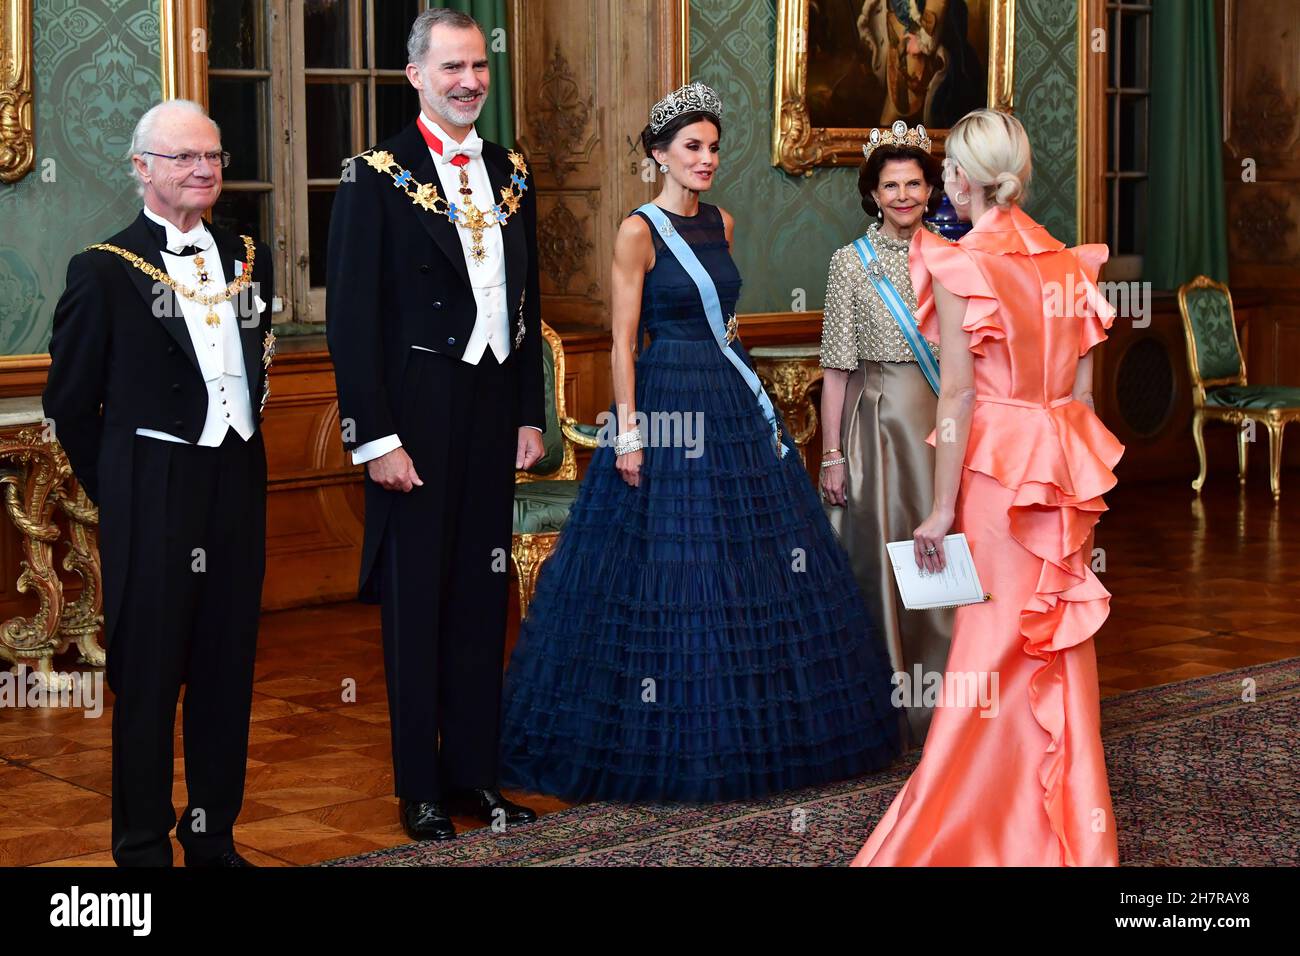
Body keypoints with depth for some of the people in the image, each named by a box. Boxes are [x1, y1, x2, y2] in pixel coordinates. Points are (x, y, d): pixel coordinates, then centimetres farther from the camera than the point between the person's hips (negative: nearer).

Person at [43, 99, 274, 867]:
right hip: (151, 501, -5)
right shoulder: (104, 270, -6)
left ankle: (214, 836, 24)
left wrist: (242, 451, 12)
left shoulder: (249, 257, 9)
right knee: (148, 678, 3)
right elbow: (70, 401, -1)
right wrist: (116, 488, 2)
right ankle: (143, 846, 15)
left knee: (228, 672, 12)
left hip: (238, 486, 5)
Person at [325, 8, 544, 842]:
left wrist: (530, 415, 11)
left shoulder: (511, 174, 11)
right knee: (416, 600, 4)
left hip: (494, 411, 5)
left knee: (483, 597, 10)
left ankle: (473, 771, 21)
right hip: (417, 415, -5)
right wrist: (375, 437, -15)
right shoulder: (378, 177, -7)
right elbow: (352, 317, -10)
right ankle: (420, 788, 14)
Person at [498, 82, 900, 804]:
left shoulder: (721, 223, 11)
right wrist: (628, 432, -17)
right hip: (669, 402, -7)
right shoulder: (639, 231, -9)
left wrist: (755, 402, 17)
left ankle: (752, 733, 21)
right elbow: (623, 340, -11)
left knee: (758, 563, 10)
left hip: (733, 400, 7)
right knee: (674, 570, -4)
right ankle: (673, 744, 8)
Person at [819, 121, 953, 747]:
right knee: (880, 560, 1)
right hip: (877, 419, -2)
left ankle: (939, 709, 14)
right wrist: (832, 454, -6)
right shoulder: (851, 262, 0)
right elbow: (836, 368, -1)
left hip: (945, 418, 2)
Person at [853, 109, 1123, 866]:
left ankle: (996, 830, 12)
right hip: (1064, 464, 5)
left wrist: (942, 509, -10)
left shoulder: (958, 266, -10)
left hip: (997, 465, -5)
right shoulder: (1068, 263, 7)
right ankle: (1070, 828, 21)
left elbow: (960, 394, -13)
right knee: (1061, 640, 12)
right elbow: (1083, 386, 8)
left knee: (998, 640, 3)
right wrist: (1069, 468, 16)